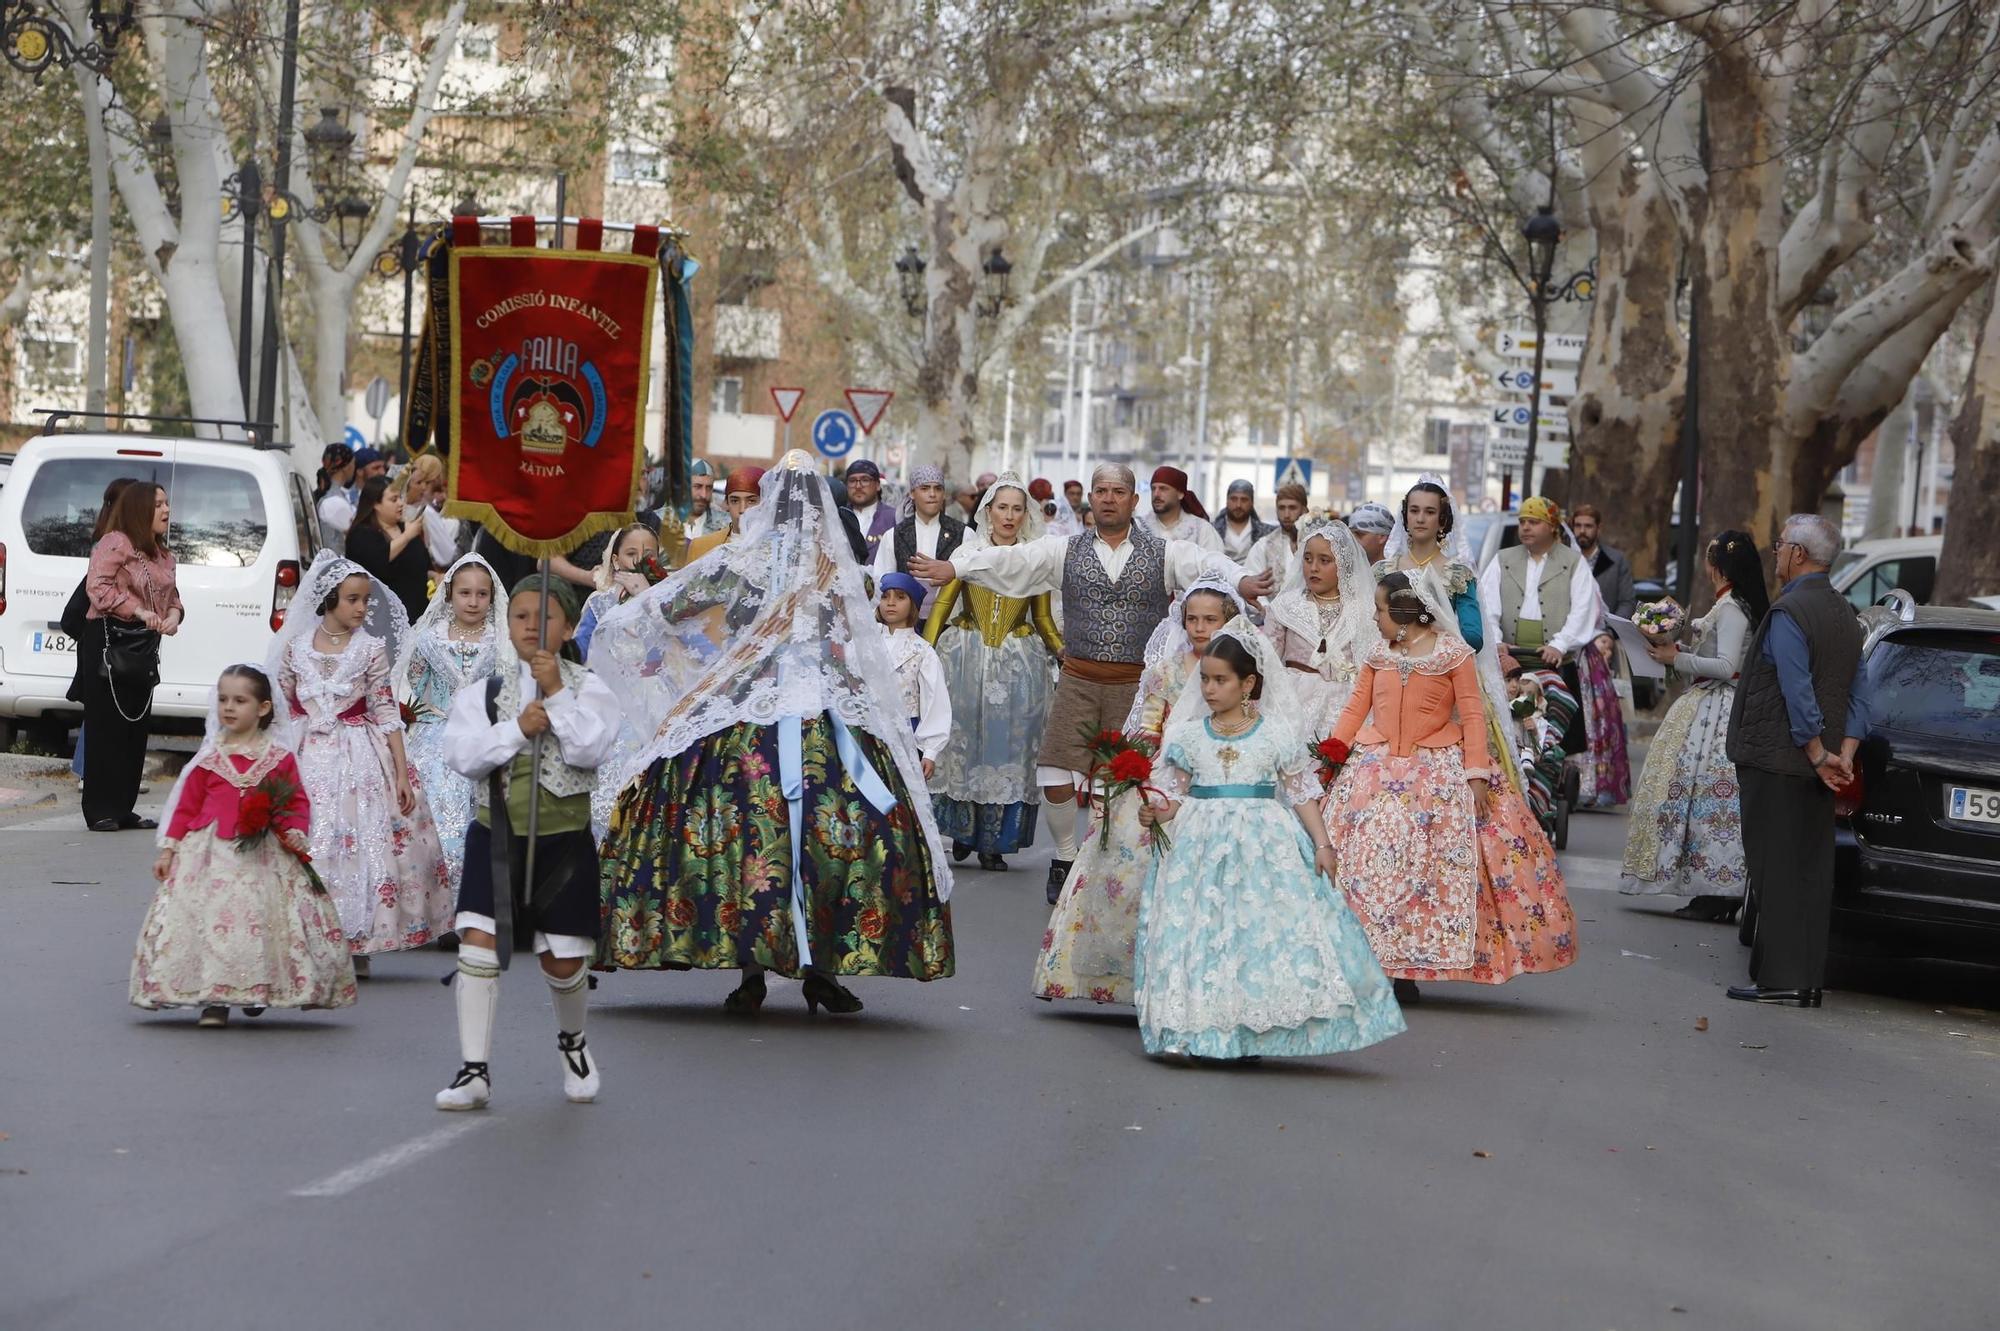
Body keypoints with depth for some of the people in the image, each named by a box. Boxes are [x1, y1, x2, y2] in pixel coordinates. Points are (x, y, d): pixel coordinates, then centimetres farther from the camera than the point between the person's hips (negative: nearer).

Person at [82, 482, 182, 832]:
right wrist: (137, 610, -25)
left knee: (137, 728, 8)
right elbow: (97, 586, -18)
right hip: (110, 641, -9)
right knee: (107, 727, -7)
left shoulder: (162, 554, 17)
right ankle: (100, 812, -5)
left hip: (145, 645, 9)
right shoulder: (116, 544, -9)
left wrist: (173, 615, 1)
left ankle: (124, 809, 14)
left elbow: (172, 595, 23)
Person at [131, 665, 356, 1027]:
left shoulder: (279, 759, 4)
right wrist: (168, 849, 5)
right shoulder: (208, 759, 6)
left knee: (261, 921, -4)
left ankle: (255, 992, 13)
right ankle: (213, 1000, 2)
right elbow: (186, 806, 9)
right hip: (211, 855, 1)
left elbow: (298, 803, 8)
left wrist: (295, 832, -10)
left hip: (264, 855, -1)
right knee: (208, 920, -5)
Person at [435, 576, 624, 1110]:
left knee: (563, 961, 5)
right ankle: (474, 1071, -7)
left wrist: (556, 694, -18)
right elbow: (461, 755, -8)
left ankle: (573, 1041, 37)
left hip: (563, 842, -1)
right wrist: (517, 729, -18)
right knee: (478, 945, -12)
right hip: (495, 837, 1)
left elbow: (590, 747, -15)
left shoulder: (587, 688, 0)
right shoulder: (483, 692, 5)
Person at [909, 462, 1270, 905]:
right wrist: (953, 567, -19)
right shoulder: (1066, 550, 6)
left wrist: (1241, 582, -37)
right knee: (1055, 777, -2)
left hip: (1137, 684, -1)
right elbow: (1012, 560, -4)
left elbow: (1205, 565, -15)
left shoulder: (1165, 552, 2)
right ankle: (1065, 855, 20)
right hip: (1078, 681, 1)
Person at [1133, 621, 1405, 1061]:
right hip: (1204, 842, 2)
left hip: (1265, 841, -2)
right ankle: (1204, 1030, 1)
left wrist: (1322, 844, -3)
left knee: (1268, 925, -8)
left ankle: (1255, 1030, -2)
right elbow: (1177, 792, 9)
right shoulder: (1190, 735, 8)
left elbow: (1302, 793, 3)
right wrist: (1160, 812, -12)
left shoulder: (1277, 733, 2)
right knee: (1201, 928, -4)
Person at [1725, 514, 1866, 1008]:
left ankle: (1778, 977, -5)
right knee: (1813, 872, 9)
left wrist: (1819, 756, -13)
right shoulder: (1846, 615, 13)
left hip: (1775, 763, -8)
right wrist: (1843, 755, 4)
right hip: (1817, 767, 8)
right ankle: (1808, 980, 12)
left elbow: (1798, 692, -20)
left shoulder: (1788, 612, -15)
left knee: (1775, 872, -5)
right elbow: (1859, 695, 11)